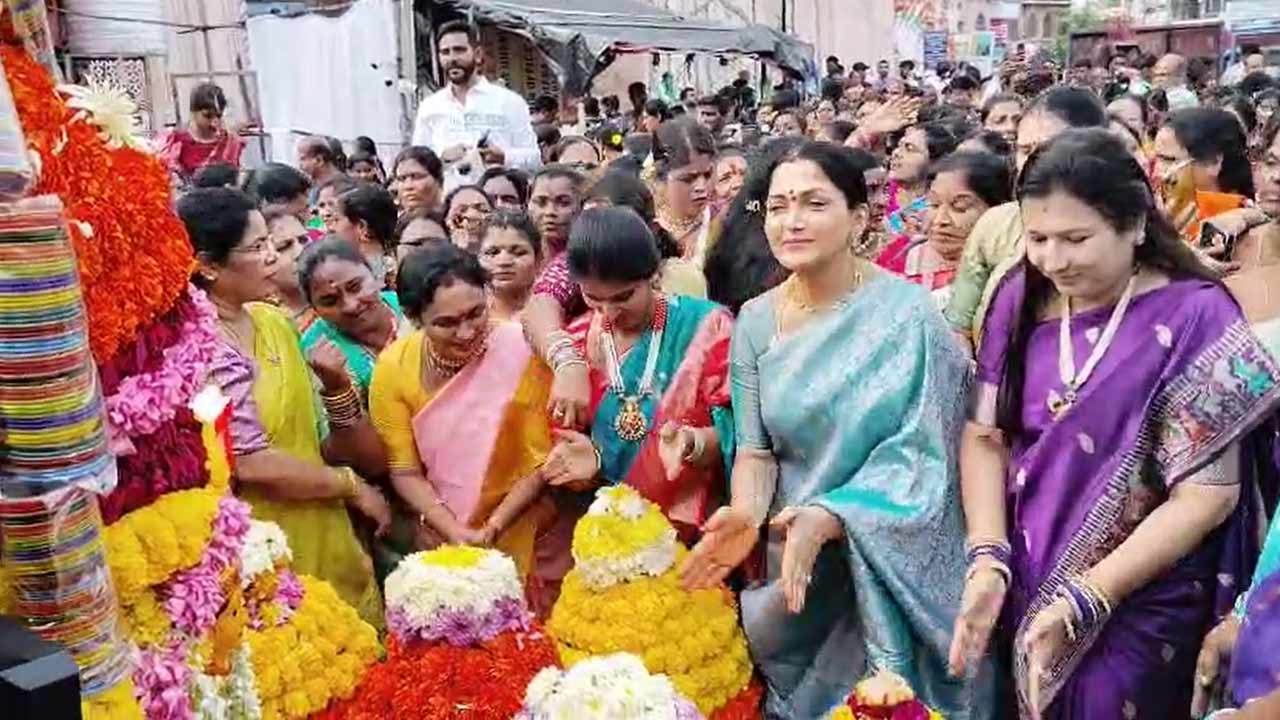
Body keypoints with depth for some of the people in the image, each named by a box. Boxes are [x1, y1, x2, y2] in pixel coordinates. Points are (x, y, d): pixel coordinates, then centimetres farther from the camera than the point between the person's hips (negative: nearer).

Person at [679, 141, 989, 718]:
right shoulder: (756, 320, -1)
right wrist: (746, 514, -20)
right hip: (795, 552, 4)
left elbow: (920, 452, -17)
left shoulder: (906, 311, -14)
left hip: (897, 559, -3)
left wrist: (827, 518, -29)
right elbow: (755, 447, 0)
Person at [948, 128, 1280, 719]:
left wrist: (1085, 599, -20)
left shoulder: (1194, 316, -15)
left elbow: (1207, 495, -16)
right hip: (1025, 588, 4)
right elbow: (984, 436, -1)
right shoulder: (1021, 299, -2)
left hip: (1139, 609, -4)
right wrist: (987, 560, -15)